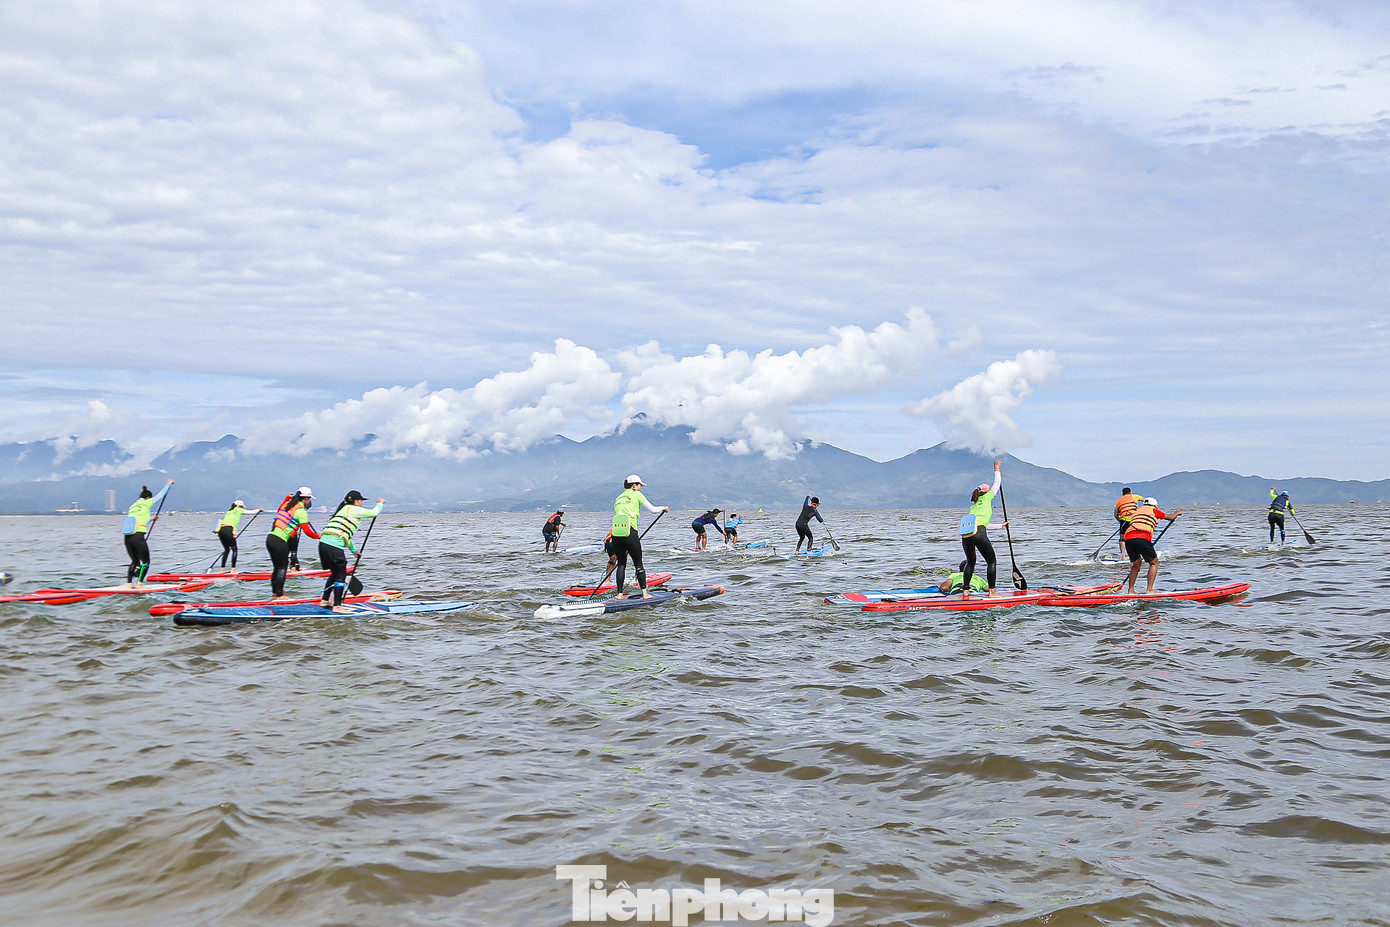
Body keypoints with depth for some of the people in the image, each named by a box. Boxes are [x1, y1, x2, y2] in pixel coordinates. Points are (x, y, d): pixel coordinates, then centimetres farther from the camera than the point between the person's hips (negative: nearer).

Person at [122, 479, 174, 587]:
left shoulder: (132, 506, 17)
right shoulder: (146, 504, 0)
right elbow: (160, 496, 12)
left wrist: (151, 520, 45)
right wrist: (168, 484, 26)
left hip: (127, 538, 7)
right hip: (138, 537, -6)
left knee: (134, 561, 20)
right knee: (145, 562, 6)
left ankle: (129, 583, 15)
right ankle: (139, 584, -1)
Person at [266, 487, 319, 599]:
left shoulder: (287, 504, 15)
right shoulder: (300, 511, -7)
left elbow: (279, 509, 39)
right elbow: (307, 531, -9)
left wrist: (287, 497, 44)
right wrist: (317, 536, 8)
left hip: (270, 538, 8)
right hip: (280, 541, -8)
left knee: (277, 567, 16)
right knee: (282, 568, 1)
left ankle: (274, 593, 21)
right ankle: (279, 595, 2)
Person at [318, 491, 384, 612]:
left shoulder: (343, 510, 28)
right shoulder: (353, 509, 0)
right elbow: (373, 513, 1)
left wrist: (354, 550, 40)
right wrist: (380, 503, 22)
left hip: (323, 543, 9)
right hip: (334, 546, -9)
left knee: (335, 573, 22)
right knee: (341, 575, -3)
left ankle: (324, 601, 29)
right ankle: (337, 606, -4)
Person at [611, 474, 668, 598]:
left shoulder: (618, 498, 21)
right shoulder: (636, 494, 5)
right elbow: (652, 509, 3)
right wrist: (663, 508, 24)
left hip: (616, 534, 5)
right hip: (630, 533, -5)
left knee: (621, 563, 13)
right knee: (638, 564, 6)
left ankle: (619, 593, 9)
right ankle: (644, 593, 8)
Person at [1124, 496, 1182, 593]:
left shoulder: (1137, 511, 33)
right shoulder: (1153, 510, 20)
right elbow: (1170, 517, 35)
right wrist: (1176, 513, 58)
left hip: (1128, 538, 5)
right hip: (1142, 538, -5)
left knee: (1136, 565, 22)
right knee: (1154, 563, 9)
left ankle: (1130, 591, 15)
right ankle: (1149, 590, -3)